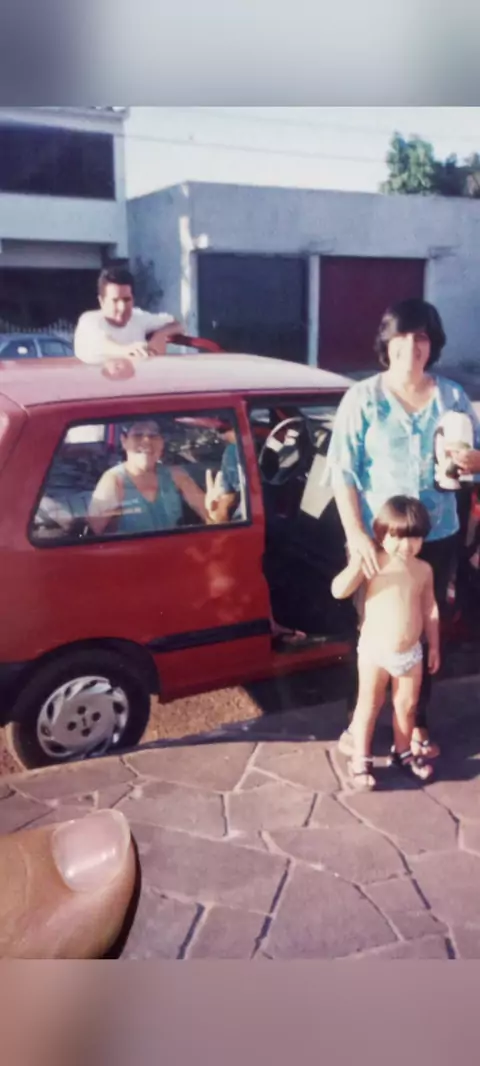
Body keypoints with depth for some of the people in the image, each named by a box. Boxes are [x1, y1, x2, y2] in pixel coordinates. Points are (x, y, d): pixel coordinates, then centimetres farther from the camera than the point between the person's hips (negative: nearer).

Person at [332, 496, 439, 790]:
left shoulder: (424, 569, -2)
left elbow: (430, 609, 7)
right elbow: (339, 591, -23)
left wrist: (434, 645, 10)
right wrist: (357, 563, -34)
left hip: (411, 652, 4)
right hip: (375, 650, -3)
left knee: (407, 705, 17)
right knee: (369, 705, 10)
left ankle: (403, 752, 39)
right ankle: (361, 760, 23)